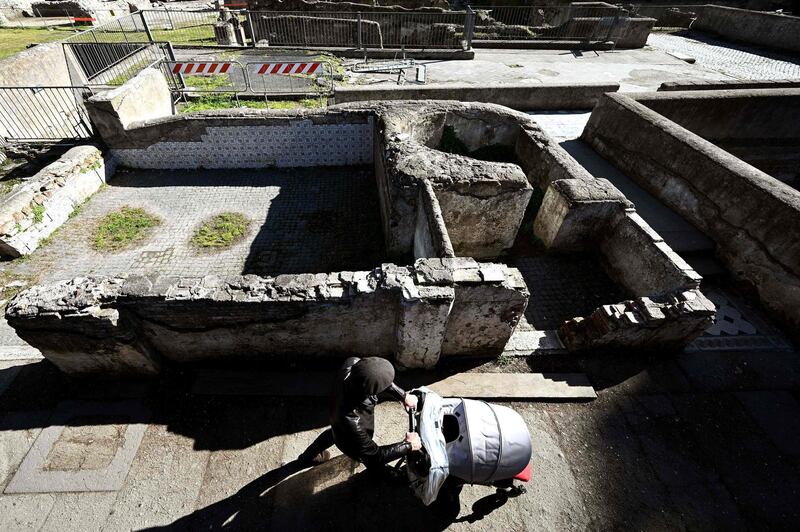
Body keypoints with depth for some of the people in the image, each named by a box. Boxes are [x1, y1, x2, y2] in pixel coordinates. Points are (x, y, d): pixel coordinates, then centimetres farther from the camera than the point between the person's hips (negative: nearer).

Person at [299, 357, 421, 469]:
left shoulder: (352, 363, -38)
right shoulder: (351, 422, -49)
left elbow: (378, 379, -14)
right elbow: (376, 455, -31)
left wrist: (404, 396, -17)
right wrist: (408, 445, -21)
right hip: (352, 443, -6)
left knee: (332, 434, 38)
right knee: (375, 464, 25)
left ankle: (307, 456, 65)